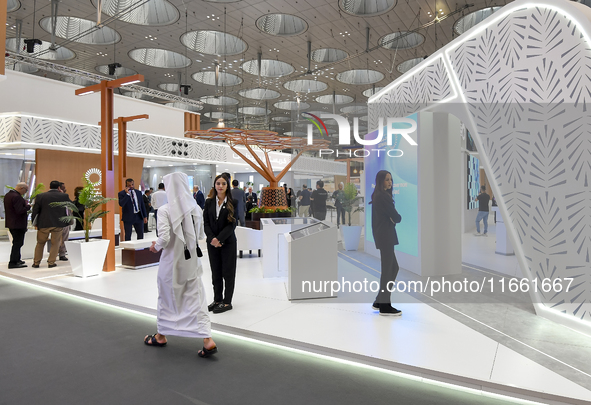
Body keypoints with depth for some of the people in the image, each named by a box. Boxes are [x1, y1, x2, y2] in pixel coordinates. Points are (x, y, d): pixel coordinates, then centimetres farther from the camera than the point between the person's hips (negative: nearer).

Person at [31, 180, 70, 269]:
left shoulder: (40, 196, 0)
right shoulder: (64, 196, -3)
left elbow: (35, 211, 2)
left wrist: (35, 223, 13)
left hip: (43, 224, 1)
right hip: (58, 224, -1)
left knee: (40, 243, 15)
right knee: (55, 243, 9)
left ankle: (36, 262, 20)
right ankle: (51, 262, 8)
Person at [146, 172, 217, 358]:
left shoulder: (165, 210, -16)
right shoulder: (196, 208, -2)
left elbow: (164, 238, -22)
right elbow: (201, 236, 4)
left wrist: (156, 247, -1)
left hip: (172, 262, -3)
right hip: (192, 261, 3)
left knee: (167, 297, 16)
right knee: (195, 299, 7)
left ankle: (161, 335, 36)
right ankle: (207, 340, 1)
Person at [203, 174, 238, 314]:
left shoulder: (233, 202, -5)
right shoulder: (209, 202, 6)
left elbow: (232, 224, -10)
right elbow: (206, 223, 2)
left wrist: (219, 239, -17)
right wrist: (212, 238, -13)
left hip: (228, 242, -3)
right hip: (212, 242, 3)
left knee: (228, 272, 4)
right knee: (215, 272, 11)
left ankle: (227, 302, 13)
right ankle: (217, 300, 23)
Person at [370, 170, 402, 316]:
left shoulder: (377, 196, 16)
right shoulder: (383, 196, -15)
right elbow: (395, 217, -14)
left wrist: (393, 218, -3)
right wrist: (398, 217, 6)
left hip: (382, 236, 10)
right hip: (386, 236, -10)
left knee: (394, 267, 15)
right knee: (387, 270, -2)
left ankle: (379, 302, 21)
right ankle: (385, 307, 8)